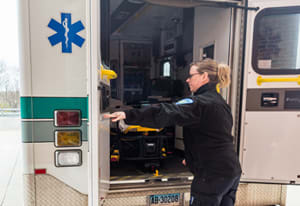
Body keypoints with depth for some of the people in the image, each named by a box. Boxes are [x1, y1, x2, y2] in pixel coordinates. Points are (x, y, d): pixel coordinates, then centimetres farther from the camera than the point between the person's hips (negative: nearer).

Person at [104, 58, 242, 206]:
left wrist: (128, 115, -36)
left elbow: (165, 113, -32)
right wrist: (192, 157, 18)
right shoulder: (220, 102, 12)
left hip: (213, 175, -9)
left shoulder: (200, 103, -18)